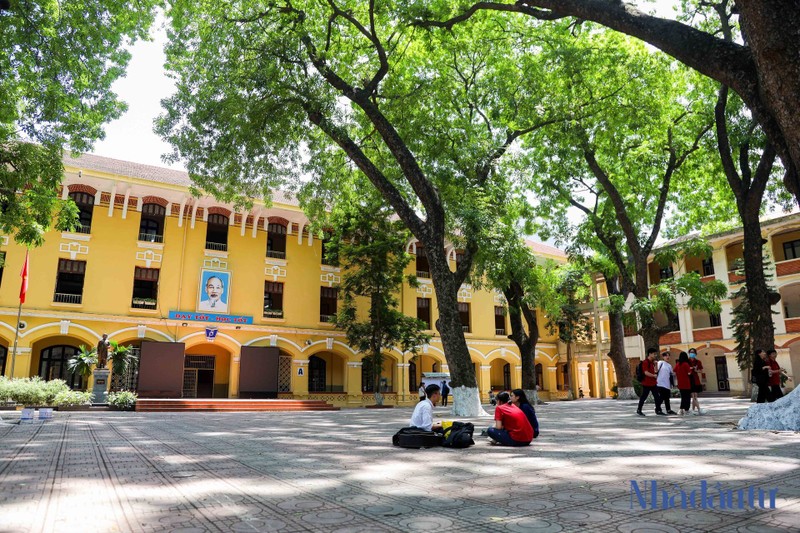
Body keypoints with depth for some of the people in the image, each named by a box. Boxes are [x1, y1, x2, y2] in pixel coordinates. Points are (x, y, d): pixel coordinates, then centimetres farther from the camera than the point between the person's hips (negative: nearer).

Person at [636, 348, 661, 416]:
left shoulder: (652, 362, 14)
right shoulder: (645, 362, -14)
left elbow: (654, 371, 15)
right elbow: (646, 372, -21)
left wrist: (655, 365, 4)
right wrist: (654, 375, -22)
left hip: (653, 383, 8)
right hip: (646, 383, -8)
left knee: (657, 397, 7)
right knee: (643, 397, 0)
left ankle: (658, 410, 15)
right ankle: (639, 410, 11)